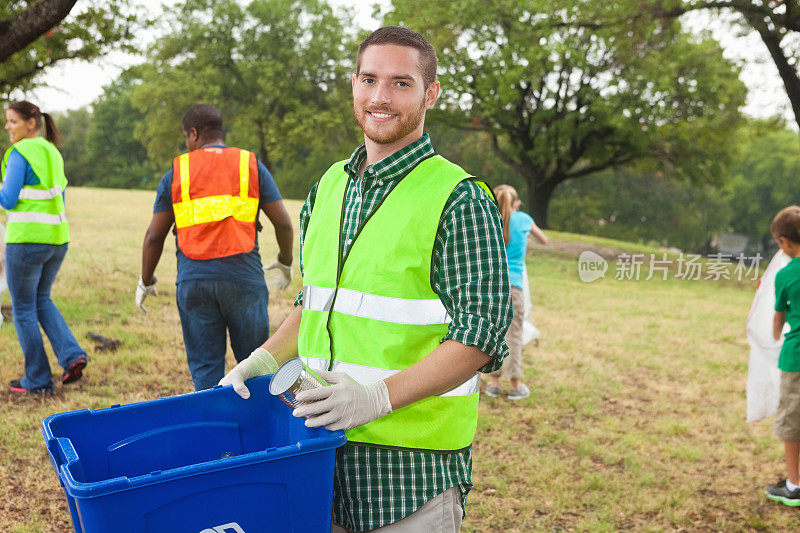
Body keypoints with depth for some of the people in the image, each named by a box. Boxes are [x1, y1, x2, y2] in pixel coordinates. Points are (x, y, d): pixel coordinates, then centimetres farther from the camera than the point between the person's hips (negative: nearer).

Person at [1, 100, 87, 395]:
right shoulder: (53, 152, 12)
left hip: (26, 240, -8)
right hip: (57, 238, 8)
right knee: (41, 300, 24)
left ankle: (37, 380, 14)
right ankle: (72, 355, 8)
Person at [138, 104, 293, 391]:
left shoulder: (175, 174, 8)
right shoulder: (252, 166, 7)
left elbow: (154, 235, 8)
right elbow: (283, 223, 5)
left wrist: (146, 281, 21)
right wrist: (285, 262, 23)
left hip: (193, 282, 1)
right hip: (243, 279, 0)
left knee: (205, 369, 8)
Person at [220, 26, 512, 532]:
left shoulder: (461, 201, -11)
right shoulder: (328, 186, 10)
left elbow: (480, 335, -15)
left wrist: (379, 396, -24)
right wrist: (265, 359, 3)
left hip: (415, 457, -5)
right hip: (325, 444, 6)